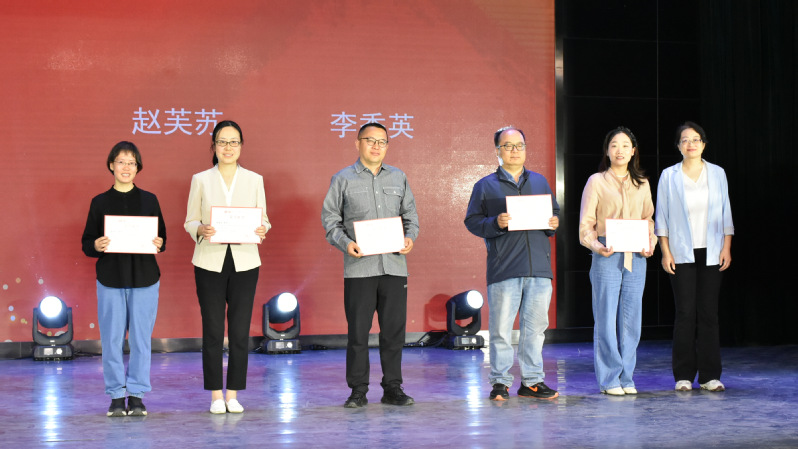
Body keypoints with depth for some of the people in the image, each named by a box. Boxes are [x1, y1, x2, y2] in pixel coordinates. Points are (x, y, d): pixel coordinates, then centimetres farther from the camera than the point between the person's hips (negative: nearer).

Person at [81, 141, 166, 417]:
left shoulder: (149, 201, 6)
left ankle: (136, 394, 11)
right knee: (112, 337, 0)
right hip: (110, 278, 0)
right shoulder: (100, 203, 5)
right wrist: (97, 246, -17)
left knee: (141, 337, 1)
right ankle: (116, 395, 11)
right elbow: (86, 244, 5)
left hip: (144, 278, 0)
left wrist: (159, 244, -13)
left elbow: (162, 239, 9)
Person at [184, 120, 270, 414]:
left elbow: (263, 219, 10)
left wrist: (262, 230, -13)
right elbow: (190, 221, 6)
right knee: (213, 331, 1)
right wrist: (201, 230, -15)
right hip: (210, 262, -1)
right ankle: (216, 395, 10)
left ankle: (233, 395, 10)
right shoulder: (200, 180, 5)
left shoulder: (254, 180, 8)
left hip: (244, 262, 1)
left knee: (240, 331, 1)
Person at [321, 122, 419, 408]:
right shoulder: (343, 179, 6)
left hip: (394, 265, 3)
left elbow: (410, 215, 18)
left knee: (394, 329, 5)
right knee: (358, 331, -1)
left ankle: (393, 388, 14)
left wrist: (410, 237, -2)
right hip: (359, 267, -3)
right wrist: (345, 243, -12)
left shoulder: (399, 178, 15)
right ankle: (358, 390, 7)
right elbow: (330, 218, 5)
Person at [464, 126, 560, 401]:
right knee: (501, 328, -3)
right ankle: (500, 382, 6)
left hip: (539, 267, 4)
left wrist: (554, 224, 1)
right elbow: (472, 221, 1)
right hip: (503, 270, -3)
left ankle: (532, 381, 14)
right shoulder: (485, 186, 6)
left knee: (536, 326, 6)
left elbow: (555, 211, 23)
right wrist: (496, 223, -16)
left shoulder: (540, 182, 18)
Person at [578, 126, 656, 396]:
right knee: (606, 318, -5)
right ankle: (609, 379, 2)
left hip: (636, 258, 4)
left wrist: (650, 244, 2)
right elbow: (585, 224, 0)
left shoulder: (642, 184, 14)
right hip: (606, 257, -4)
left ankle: (626, 377, 13)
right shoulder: (596, 182, 2)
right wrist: (597, 246, -16)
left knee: (631, 319, 4)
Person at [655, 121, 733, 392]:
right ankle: (684, 376, 2)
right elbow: (662, 217, 4)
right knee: (685, 313, -4)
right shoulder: (669, 176, 4)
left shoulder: (717, 174, 9)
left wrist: (726, 248, 2)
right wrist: (665, 252, -3)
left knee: (708, 313, 0)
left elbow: (725, 214, 10)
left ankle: (710, 375, 5)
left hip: (711, 253, 1)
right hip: (682, 254, -1)